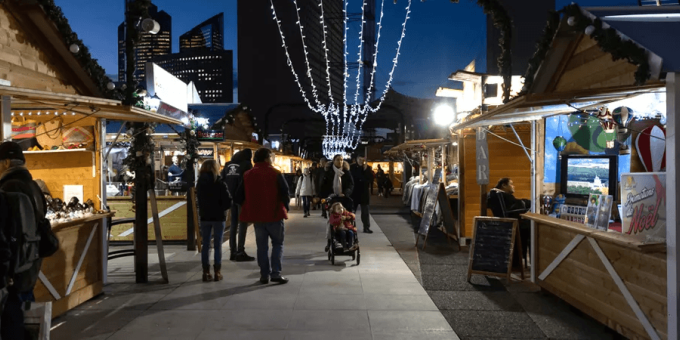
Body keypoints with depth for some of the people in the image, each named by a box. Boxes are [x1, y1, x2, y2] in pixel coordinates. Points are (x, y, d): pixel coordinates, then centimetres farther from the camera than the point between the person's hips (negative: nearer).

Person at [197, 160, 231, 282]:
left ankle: (206, 272, 11)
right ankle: (217, 272, 6)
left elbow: (200, 201, 11)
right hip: (218, 217, -4)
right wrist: (221, 208, 2)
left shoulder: (200, 183, 2)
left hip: (204, 217, 4)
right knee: (218, 245, 4)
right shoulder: (219, 183, -13)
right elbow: (228, 201, -14)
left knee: (205, 245, 9)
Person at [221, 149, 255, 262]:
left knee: (233, 223, 12)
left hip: (231, 197, 6)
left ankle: (233, 252, 13)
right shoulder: (247, 164, -3)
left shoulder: (228, 164, 14)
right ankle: (240, 252, -7)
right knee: (243, 223, -3)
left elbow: (222, 180, 12)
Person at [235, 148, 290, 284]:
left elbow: (239, 197, 5)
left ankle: (264, 275, 13)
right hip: (274, 215, -4)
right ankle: (276, 273, -1)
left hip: (256, 216, 4)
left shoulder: (248, 175, 4)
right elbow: (285, 192, -13)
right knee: (277, 243, 8)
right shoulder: (275, 174, -9)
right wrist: (286, 207, 4)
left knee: (262, 245, 13)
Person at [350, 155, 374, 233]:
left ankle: (366, 227, 10)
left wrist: (366, 170, -13)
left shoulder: (367, 168, 3)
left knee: (365, 211, 6)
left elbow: (371, 179, -6)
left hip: (364, 192, 2)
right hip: (354, 192, -2)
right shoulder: (352, 167, -3)